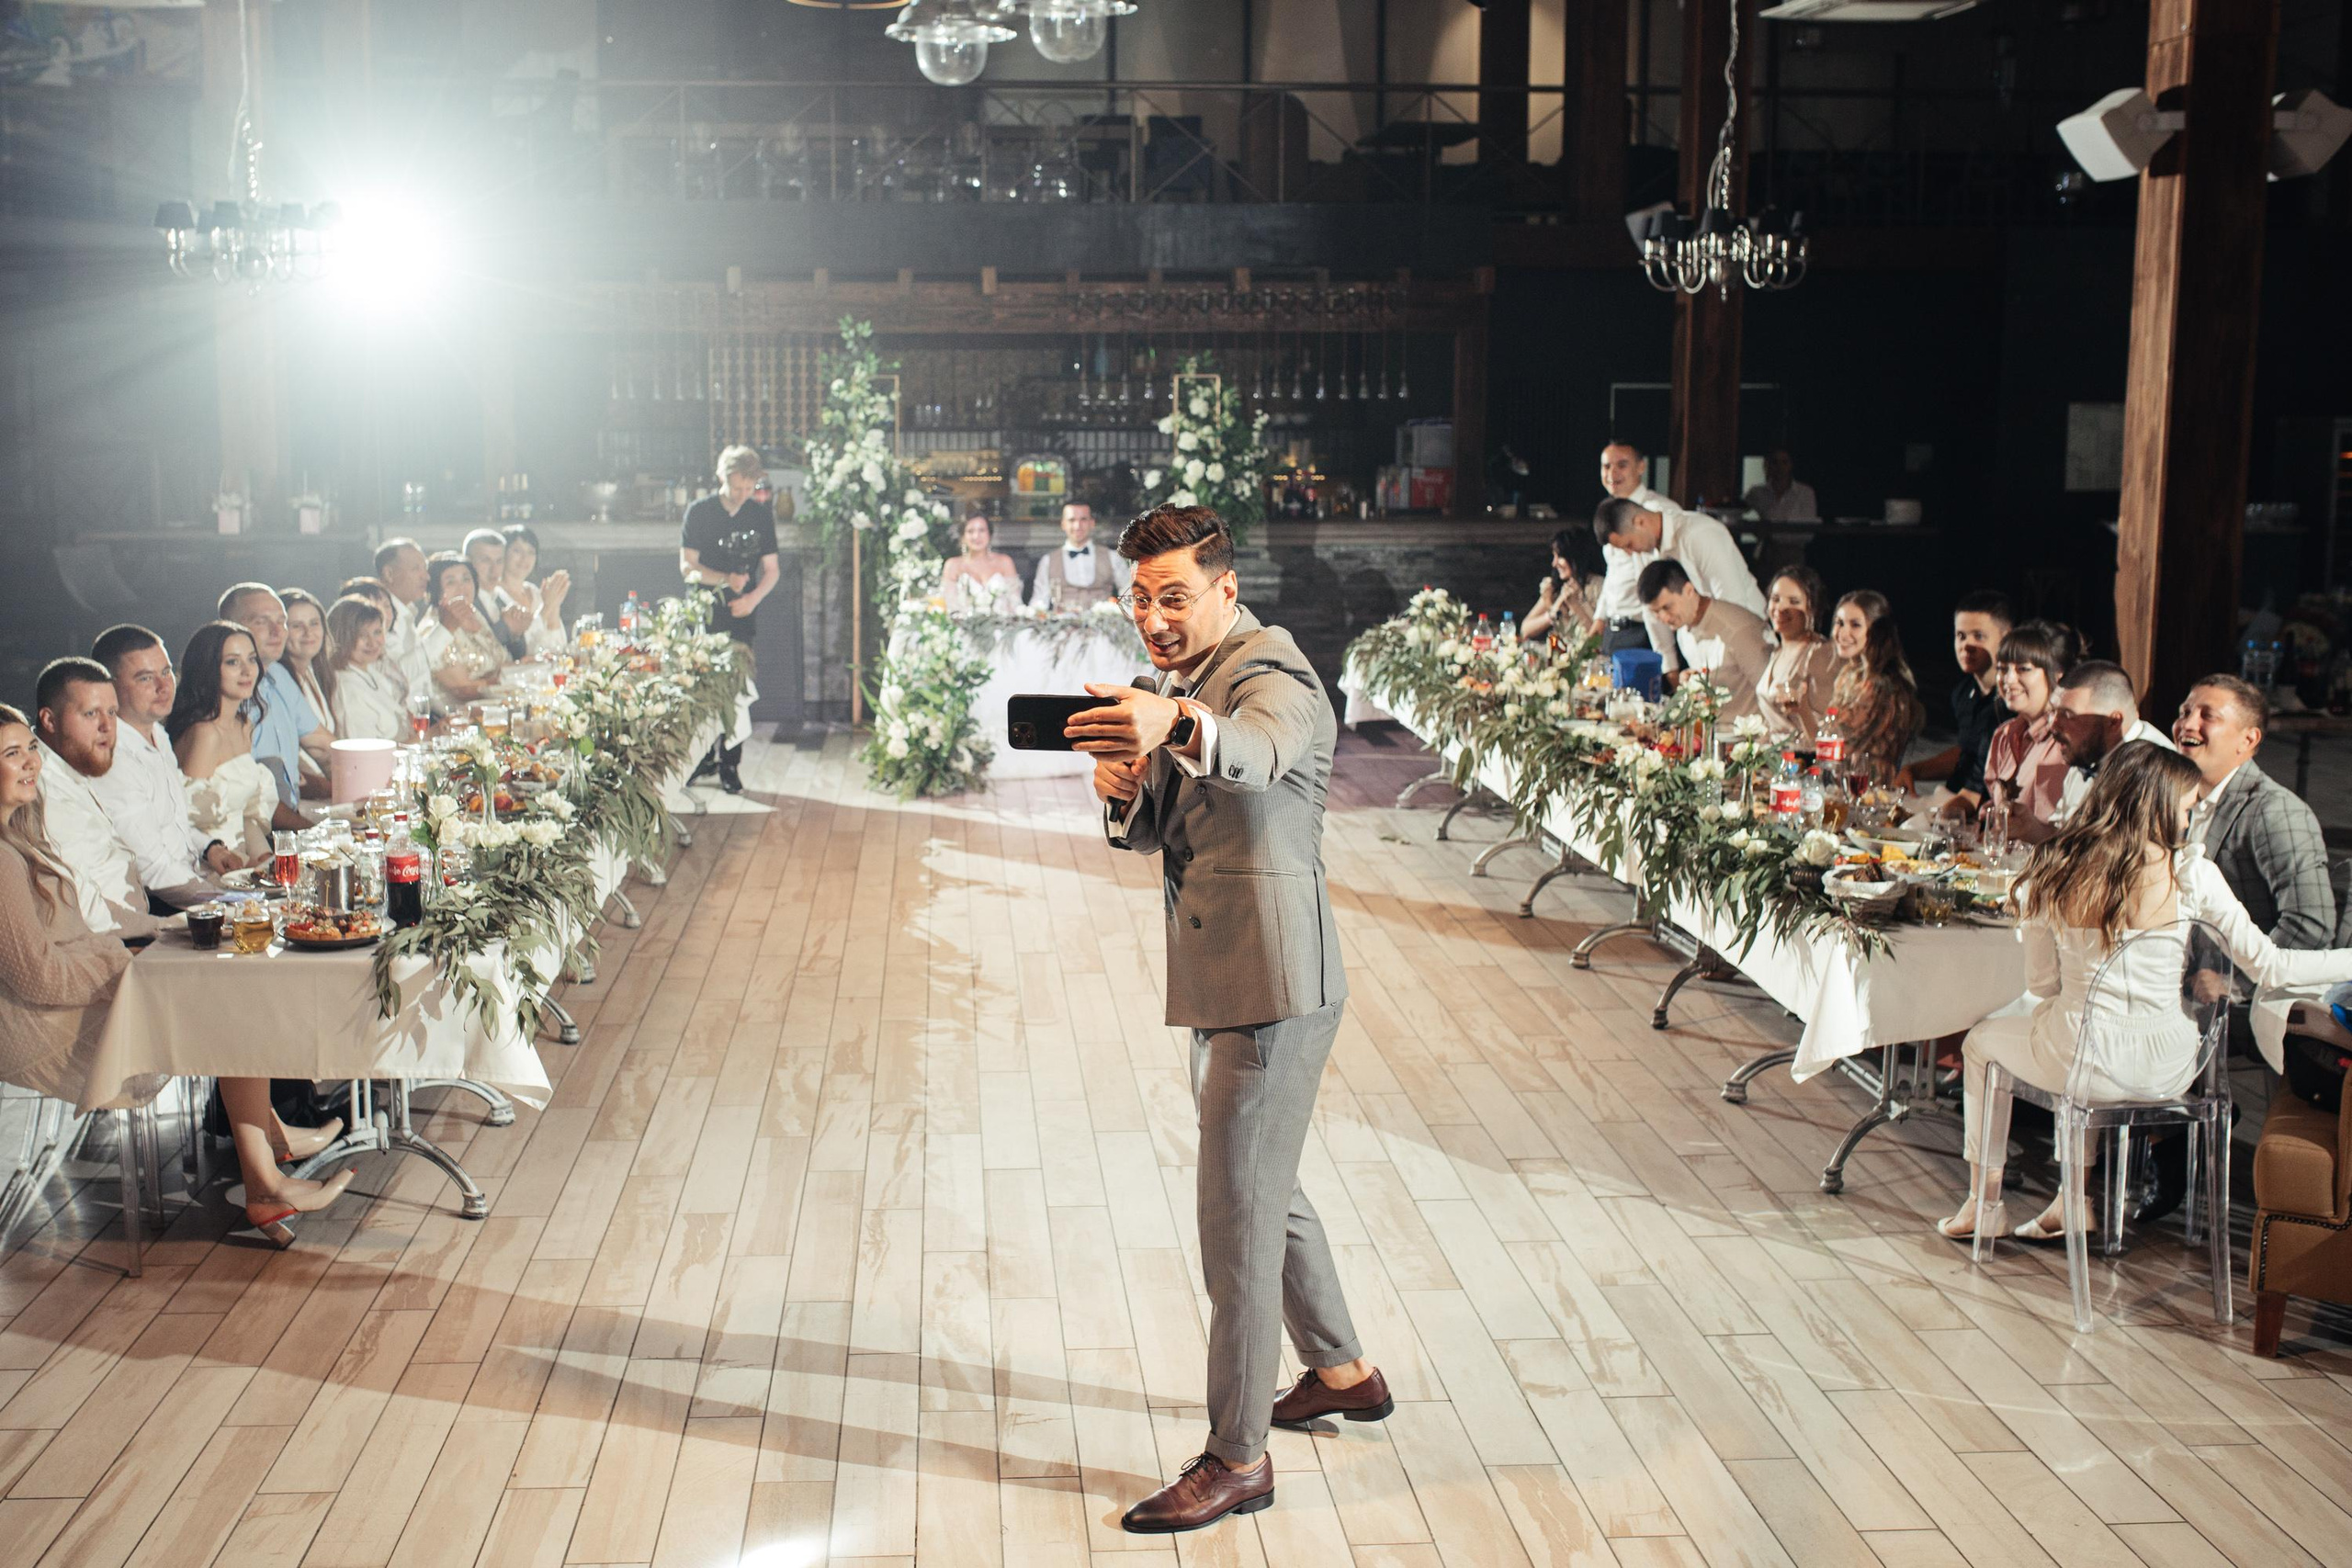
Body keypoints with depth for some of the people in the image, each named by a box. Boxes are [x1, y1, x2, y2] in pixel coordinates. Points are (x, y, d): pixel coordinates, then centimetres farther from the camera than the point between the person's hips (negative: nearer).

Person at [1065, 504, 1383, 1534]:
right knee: (1265, 1187, 22)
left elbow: (1260, 747, -40)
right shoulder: (1177, 682, 15)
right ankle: (1341, 1371, 41)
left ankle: (1237, 1459, 7)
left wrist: (1175, 725, -61)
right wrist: (1122, 792, -8)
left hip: (1270, 984, -10)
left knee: (1237, 1217, -4)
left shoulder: (1271, 673, -15)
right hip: (1220, 980, 10)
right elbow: (1151, 835, 16)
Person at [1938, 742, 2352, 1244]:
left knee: (1982, 1041, 30)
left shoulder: (2053, 869, -7)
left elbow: (2041, 985, 1)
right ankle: (2074, 1201, 38)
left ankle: (1980, 1202, 33)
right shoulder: (2190, 872, -12)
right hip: (2166, 1070, 1)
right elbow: (2268, 966, -8)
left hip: (2081, 1062, -1)